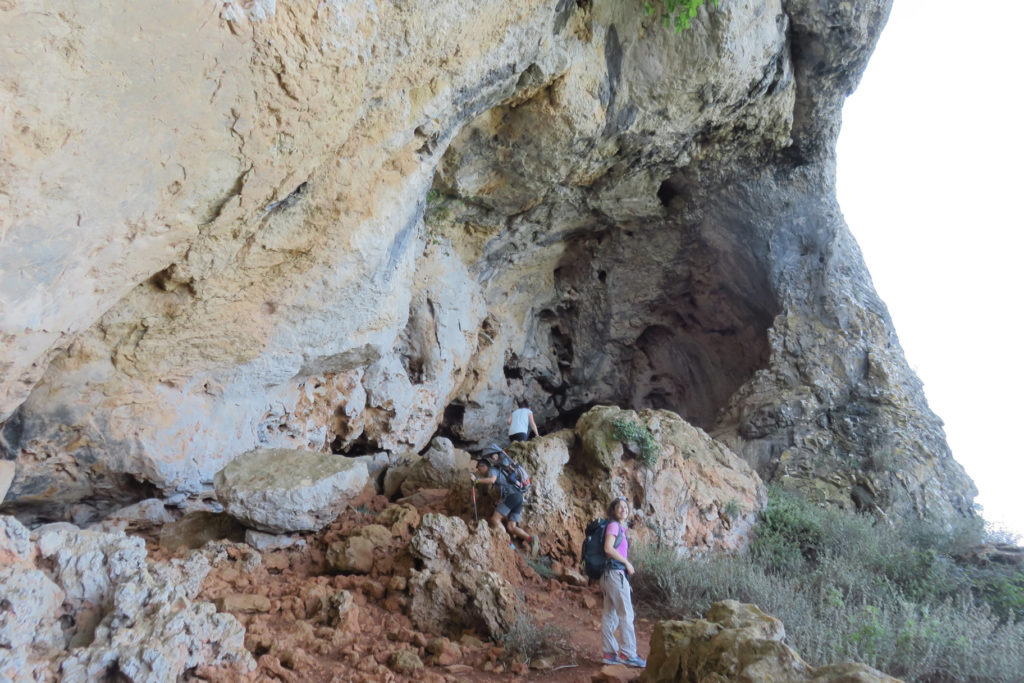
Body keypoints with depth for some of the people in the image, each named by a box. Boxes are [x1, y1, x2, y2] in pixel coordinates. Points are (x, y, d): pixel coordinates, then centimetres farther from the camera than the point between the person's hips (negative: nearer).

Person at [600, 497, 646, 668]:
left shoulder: (620, 527, 17)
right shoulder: (613, 525, -9)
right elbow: (608, 548, -21)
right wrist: (627, 562, -13)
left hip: (612, 575, 9)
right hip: (615, 572, -9)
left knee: (610, 614, 10)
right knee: (626, 614, -5)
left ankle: (609, 653, 15)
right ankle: (628, 653, -1)